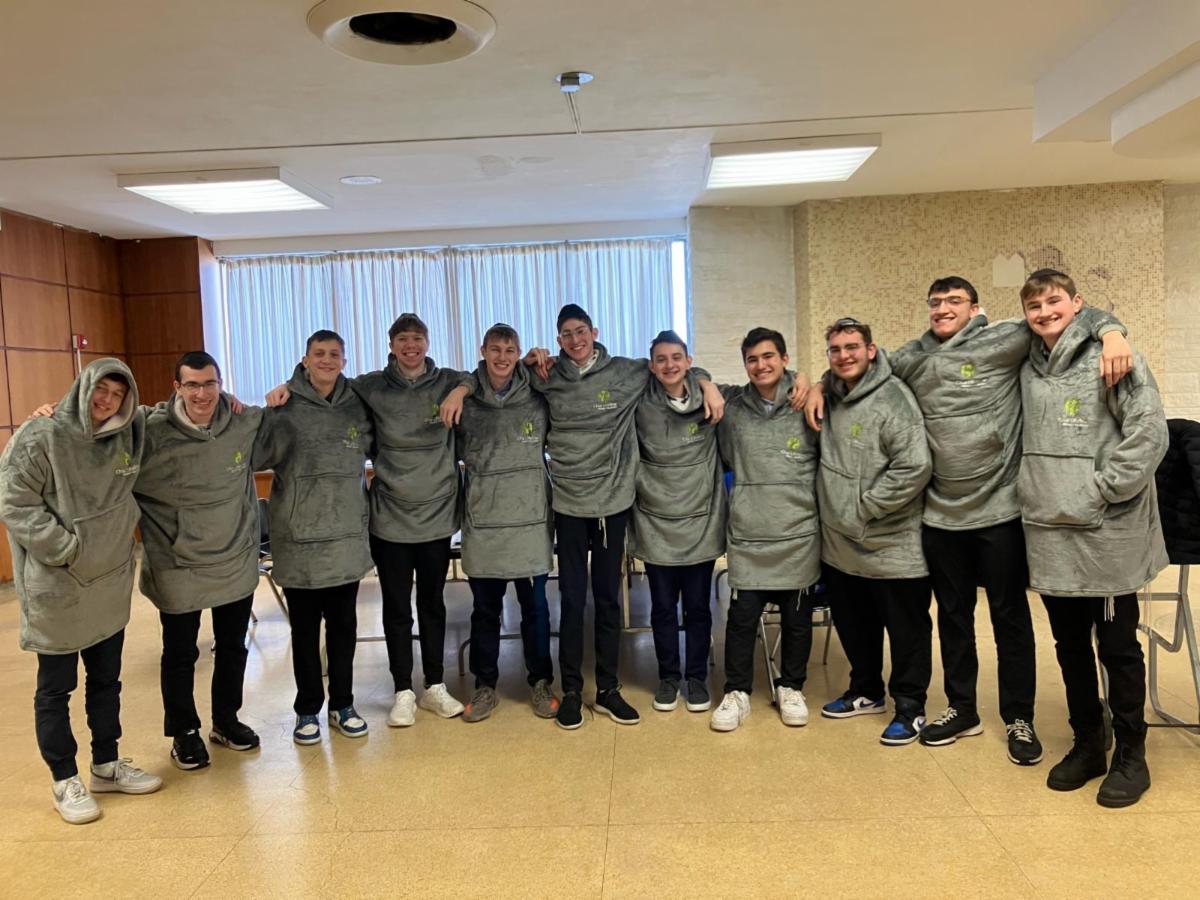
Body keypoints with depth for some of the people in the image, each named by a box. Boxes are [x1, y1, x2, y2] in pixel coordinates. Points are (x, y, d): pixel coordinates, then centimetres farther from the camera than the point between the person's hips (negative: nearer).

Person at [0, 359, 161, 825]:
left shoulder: (125, 439, 4)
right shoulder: (40, 437, -14)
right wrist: (68, 548, -20)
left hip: (111, 585, 6)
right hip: (56, 590, -6)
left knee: (107, 679, 18)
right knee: (56, 689, 8)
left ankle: (107, 765, 34)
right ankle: (64, 781, 23)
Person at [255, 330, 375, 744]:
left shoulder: (357, 406, 4)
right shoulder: (284, 409, -7)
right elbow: (255, 456, -12)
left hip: (347, 536, 3)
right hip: (298, 538, -3)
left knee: (344, 624, 12)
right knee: (305, 628, 9)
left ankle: (342, 705, 27)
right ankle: (308, 710, 24)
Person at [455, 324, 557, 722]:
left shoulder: (537, 400, 0)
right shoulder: (466, 402, 0)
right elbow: (454, 453, 10)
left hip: (530, 519, 0)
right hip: (482, 521, 0)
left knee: (535, 606, 9)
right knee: (485, 609, 10)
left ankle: (540, 683, 24)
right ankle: (485, 686, 25)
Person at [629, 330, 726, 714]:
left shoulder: (709, 402, -3)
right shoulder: (640, 406, -5)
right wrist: (642, 487, 0)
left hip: (700, 522, 0)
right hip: (655, 524, 0)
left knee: (698, 606, 9)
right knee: (663, 606, 10)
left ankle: (697, 677, 26)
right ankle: (668, 676, 27)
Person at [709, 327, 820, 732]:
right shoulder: (732, 406, 2)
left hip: (799, 534, 0)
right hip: (747, 535, 1)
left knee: (797, 617, 12)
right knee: (742, 616, 3)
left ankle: (791, 688, 30)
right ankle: (737, 692, 20)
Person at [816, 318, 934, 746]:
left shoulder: (893, 397, -17)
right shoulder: (830, 393, 5)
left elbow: (915, 466, -24)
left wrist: (863, 509, -18)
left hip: (891, 544, -7)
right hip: (840, 543, 7)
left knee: (906, 629, 7)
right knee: (853, 624, 20)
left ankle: (910, 707, 23)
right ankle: (866, 691, 39)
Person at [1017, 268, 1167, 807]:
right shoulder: (1027, 369, 9)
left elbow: (1150, 434, -14)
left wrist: (1099, 494, -16)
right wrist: (1035, 495, 8)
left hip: (1106, 535, -5)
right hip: (1049, 535, 5)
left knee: (1117, 647, 6)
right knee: (1069, 646, 15)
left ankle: (1130, 757, 23)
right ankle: (1086, 744, 30)